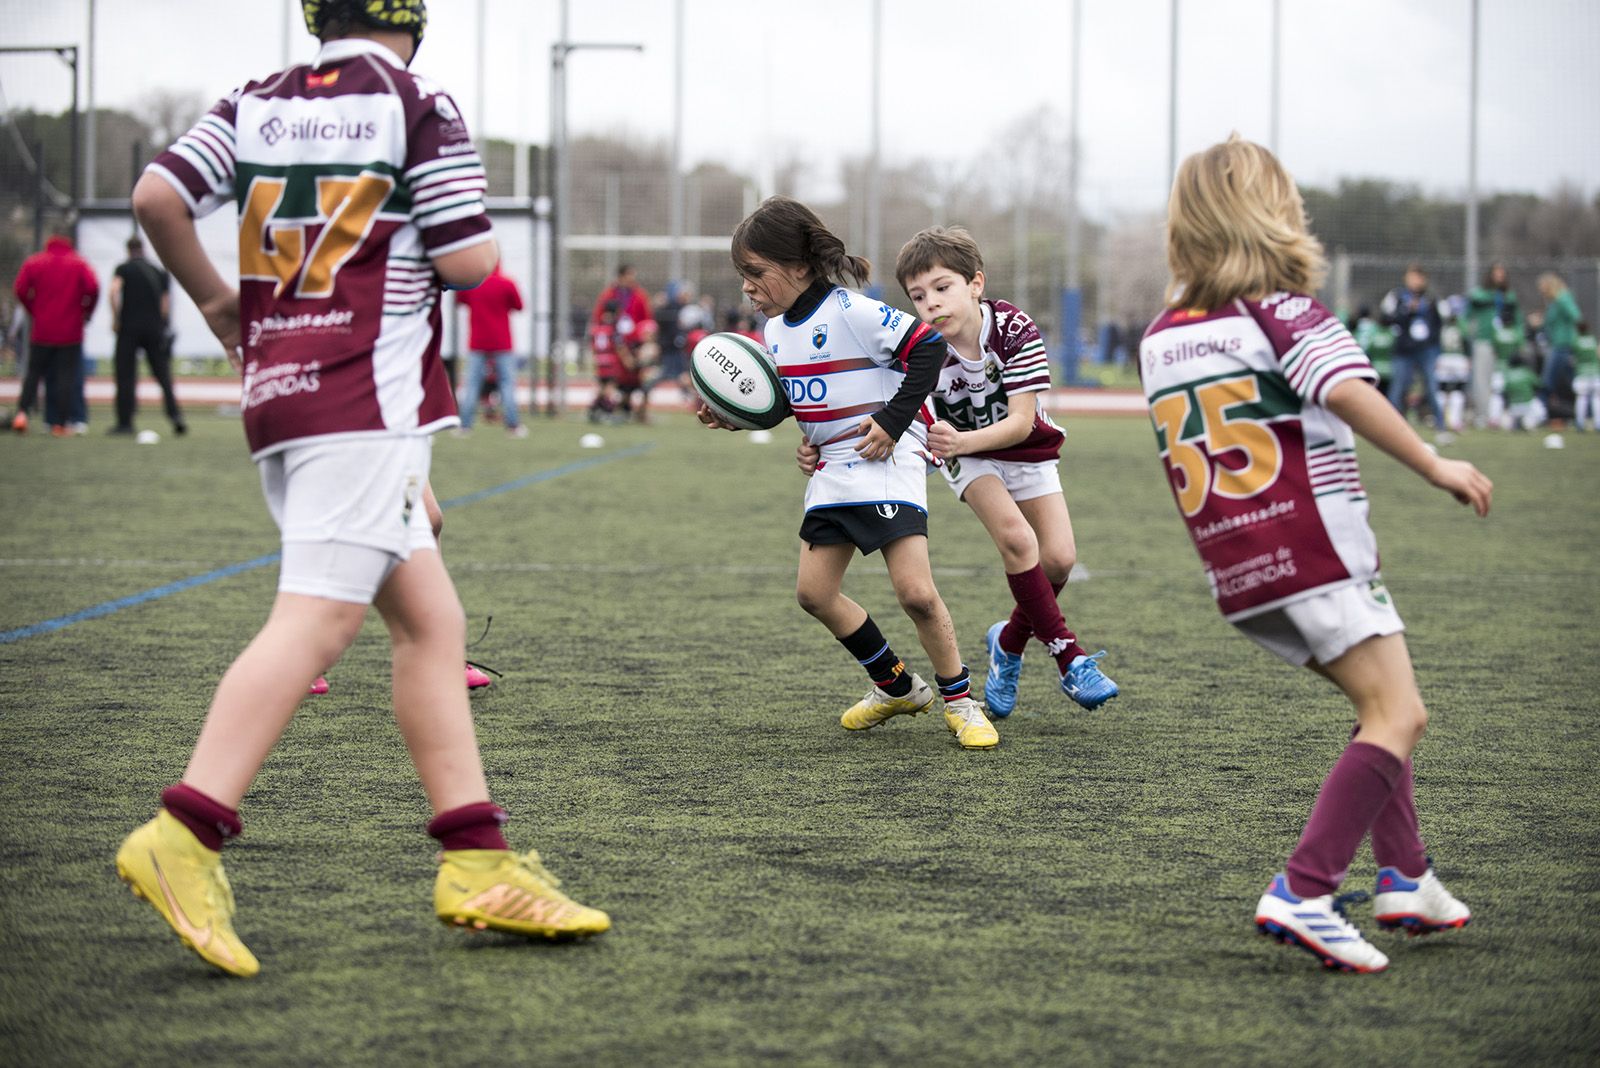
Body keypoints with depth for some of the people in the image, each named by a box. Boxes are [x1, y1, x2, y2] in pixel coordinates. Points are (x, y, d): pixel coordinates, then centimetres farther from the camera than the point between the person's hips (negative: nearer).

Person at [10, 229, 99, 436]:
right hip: (71, 332, -1)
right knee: (67, 376, 1)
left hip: (42, 331, 1)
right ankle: (61, 423, -3)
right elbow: (93, 288, -12)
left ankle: (22, 411, -9)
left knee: (33, 372, 11)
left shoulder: (34, 262, 4)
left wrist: (33, 311, 9)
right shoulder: (80, 264, 1)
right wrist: (86, 312, 3)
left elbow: (20, 289, -5)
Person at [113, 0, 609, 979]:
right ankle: (183, 840, -23)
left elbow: (158, 196, 2)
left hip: (278, 390, 7)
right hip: (367, 395, -7)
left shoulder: (257, 105, 12)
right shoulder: (419, 105, -3)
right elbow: (469, 261, -7)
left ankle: (478, 863, 5)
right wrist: (468, 237, 16)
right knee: (315, 622, -13)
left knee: (432, 621, 8)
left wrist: (215, 299, 16)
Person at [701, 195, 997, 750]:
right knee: (814, 591, 6)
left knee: (915, 592, -16)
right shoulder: (776, 330, 10)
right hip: (829, 469, 9)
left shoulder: (851, 311, -16)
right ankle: (897, 687, 23)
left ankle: (959, 699, 4)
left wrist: (893, 421, -19)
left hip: (886, 462, -9)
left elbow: (928, 346, -17)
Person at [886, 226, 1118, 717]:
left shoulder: (1014, 329, -28)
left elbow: (1021, 424, -30)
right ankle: (1068, 656, -16)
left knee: (1059, 558, -12)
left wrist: (964, 441, -48)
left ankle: (1009, 642, 16)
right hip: (966, 454, -1)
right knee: (1015, 536, -26)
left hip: (1026, 449, 1)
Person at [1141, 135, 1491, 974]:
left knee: (1378, 701, 22)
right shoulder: (1281, 309, -7)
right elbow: (1347, 390, -23)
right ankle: (1302, 894, -21)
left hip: (1237, 573, 8)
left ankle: (1405, 877, 18)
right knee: (1398, 716, -9)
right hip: (1314, 554, -8)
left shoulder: (1159, 338, 14)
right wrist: (1434, 466, -18)